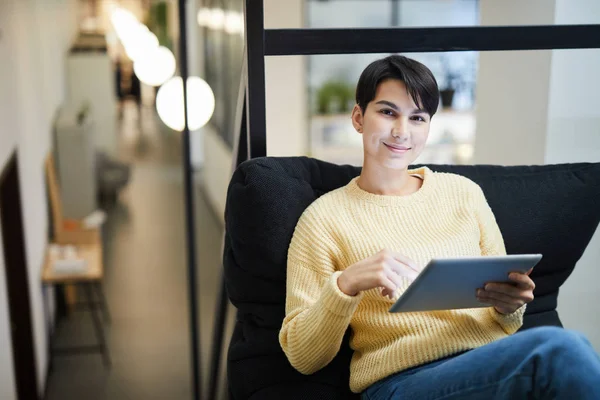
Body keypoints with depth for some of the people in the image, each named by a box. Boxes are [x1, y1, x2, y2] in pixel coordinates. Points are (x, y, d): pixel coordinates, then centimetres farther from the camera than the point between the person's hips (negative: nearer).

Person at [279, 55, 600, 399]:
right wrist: (346, 284, -18)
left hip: (494, 363, 4)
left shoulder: (464, 193, 13)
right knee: (560, 349, -32)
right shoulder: (325, 216, 3)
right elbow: (302, 356, 0)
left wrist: (510, 305, -7)